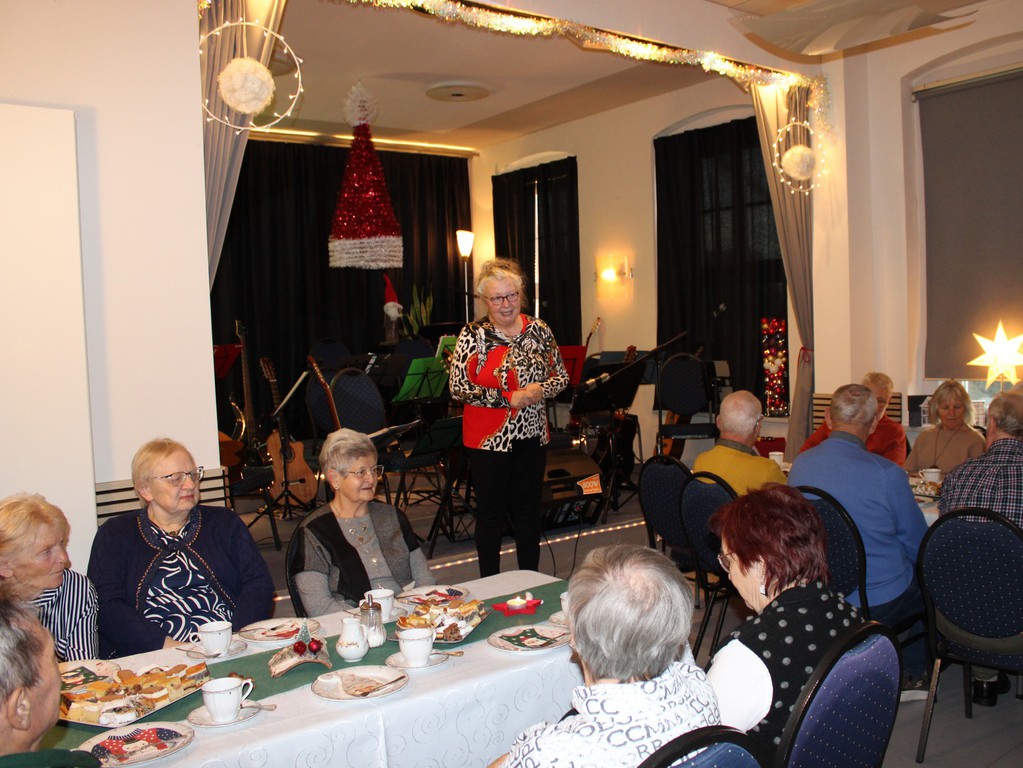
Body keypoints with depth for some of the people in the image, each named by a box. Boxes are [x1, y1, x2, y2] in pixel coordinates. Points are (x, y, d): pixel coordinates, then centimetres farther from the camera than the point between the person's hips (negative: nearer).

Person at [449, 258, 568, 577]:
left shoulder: (539, 330, 3)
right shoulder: (473, 335, -7)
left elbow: (561, 375, 9)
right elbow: (458, 387, -13)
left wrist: (540, 390, -13)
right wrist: (508, 398, -19)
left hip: (531, 435, 3)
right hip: (488, 439, -3)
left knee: (528, 509, 13)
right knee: (491, 513, 6)